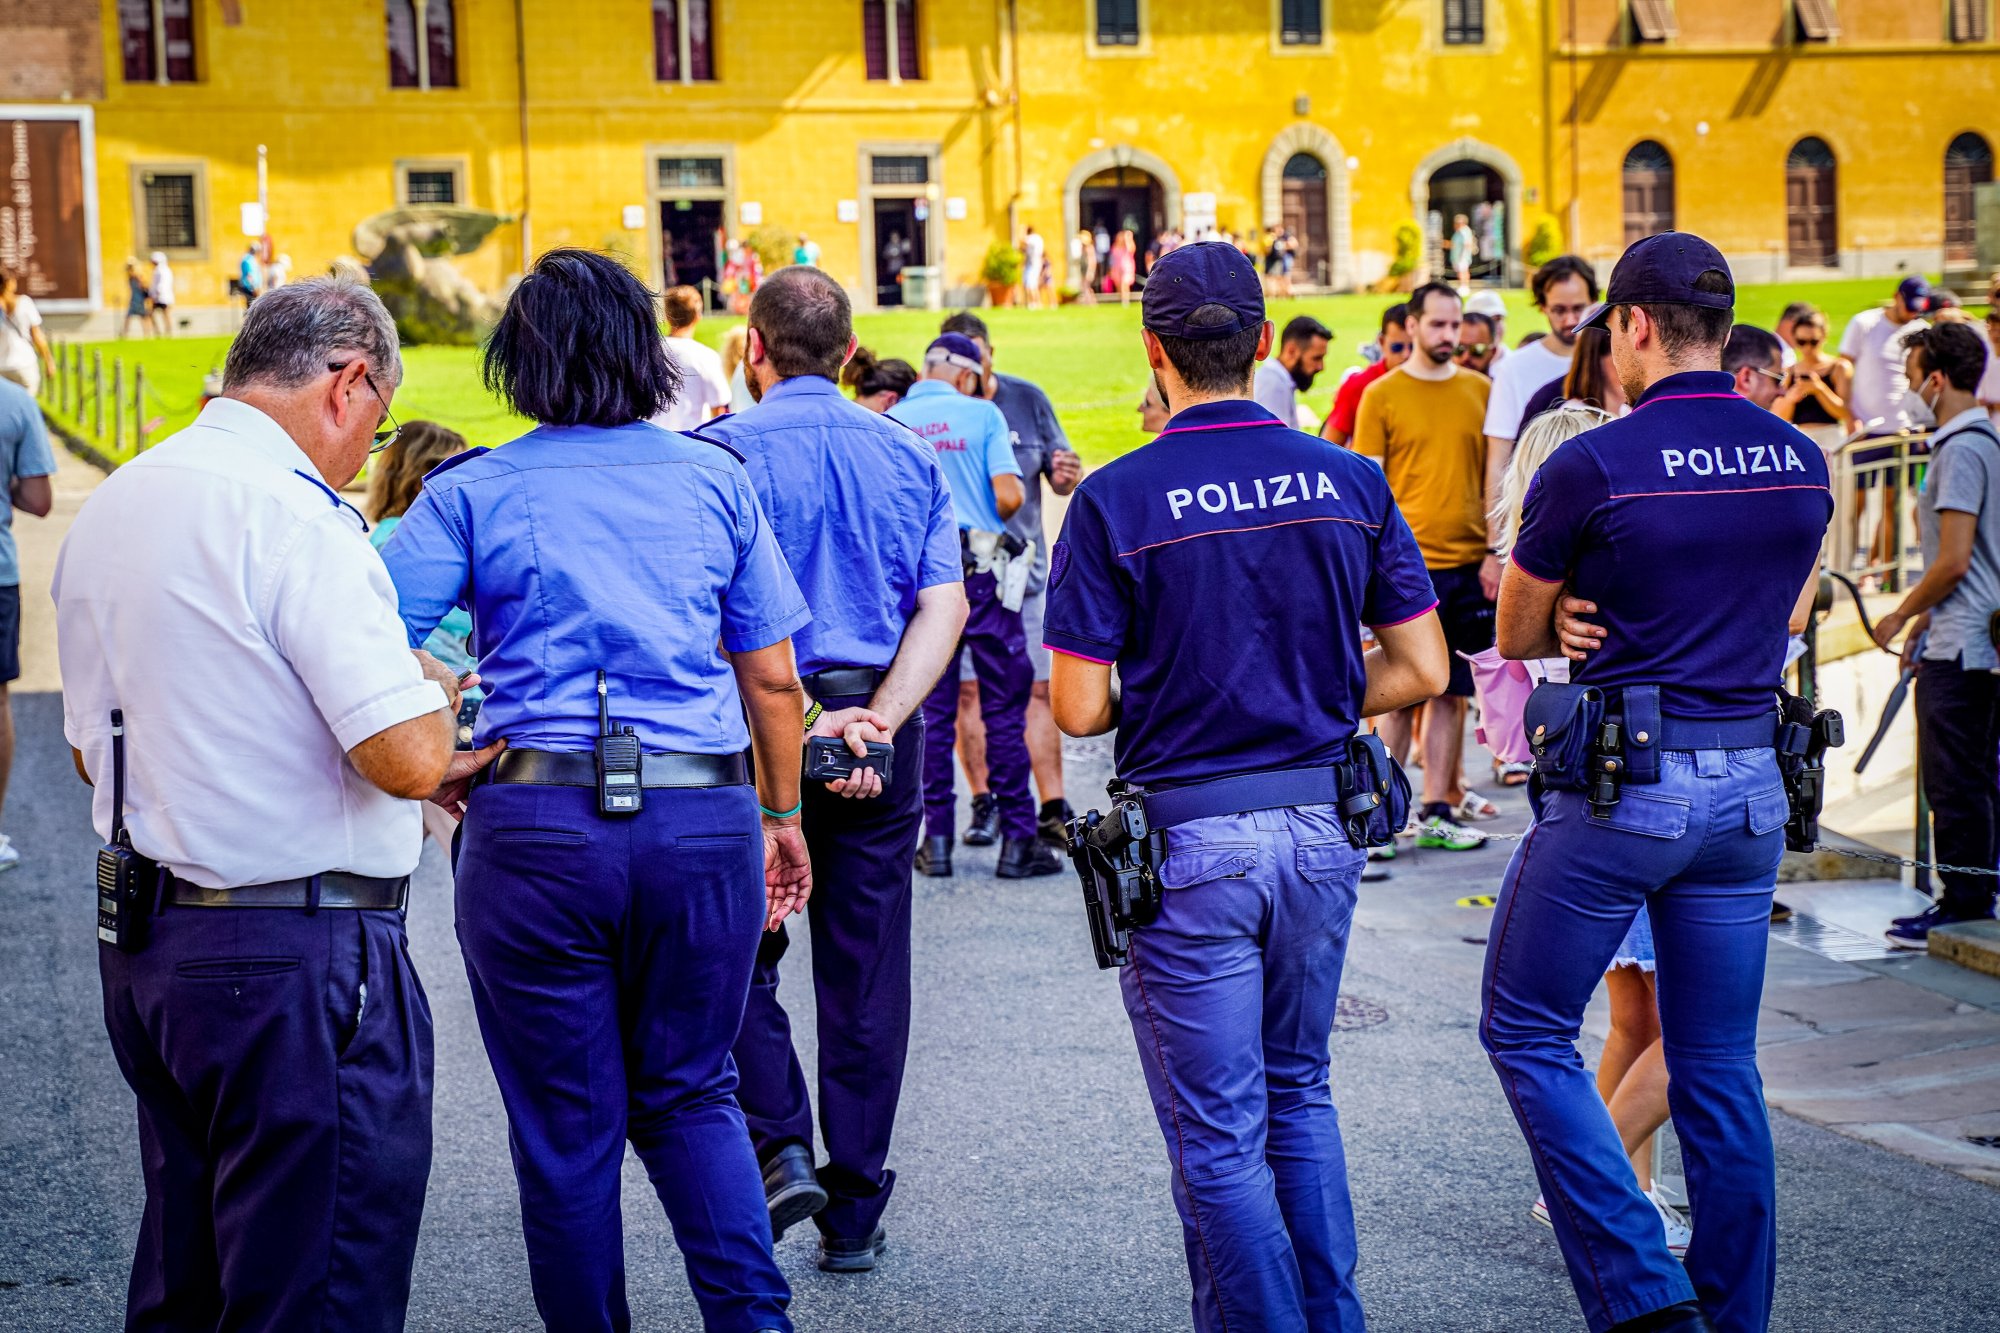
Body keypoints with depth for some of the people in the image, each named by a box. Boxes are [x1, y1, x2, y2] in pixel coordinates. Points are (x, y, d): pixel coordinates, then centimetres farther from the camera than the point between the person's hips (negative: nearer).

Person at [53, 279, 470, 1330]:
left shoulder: (108, 508, 12)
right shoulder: (293, 516, -17)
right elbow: (407, 757, -23)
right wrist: (434, 690, 0)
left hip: (140, 942, 9)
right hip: (294, 963, -9)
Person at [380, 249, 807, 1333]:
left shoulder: (472, 493, 1)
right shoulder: (714, 481, 7)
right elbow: (774, 678, 8)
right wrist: (780, 815, 19)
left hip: (536, 830, -2)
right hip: (701, 821, 2)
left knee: (566, 1124, 9)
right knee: (691, 1097, 17)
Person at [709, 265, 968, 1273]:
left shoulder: (726, 449, -4)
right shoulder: (909, 457, 8)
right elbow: (944, 606, -2)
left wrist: (797, 724, -13)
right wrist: (875, 720, -11)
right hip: (882, 734, 3)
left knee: (742, 958, 12)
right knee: (867, 973, 9)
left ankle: (779, 1150, -4)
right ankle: (854, 1213, 14)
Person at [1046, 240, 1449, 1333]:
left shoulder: (1117, 499, -12)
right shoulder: (1350, 483, -1)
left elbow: (1079, 709, -11)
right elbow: (1421, 671, 0)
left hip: (1190, 841, -5)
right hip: (1321, 828, 5)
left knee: (1219, 1137, 5)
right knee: (1297, 1091, 23)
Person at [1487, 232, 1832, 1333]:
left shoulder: (1589, 467, -12)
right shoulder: (1802, 464, 5)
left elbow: (1515, 636, 1)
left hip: (1619, 787, -6)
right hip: (1751, 783, 6)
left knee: (1527, 1032, 8)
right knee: (1718, 1065, 13)